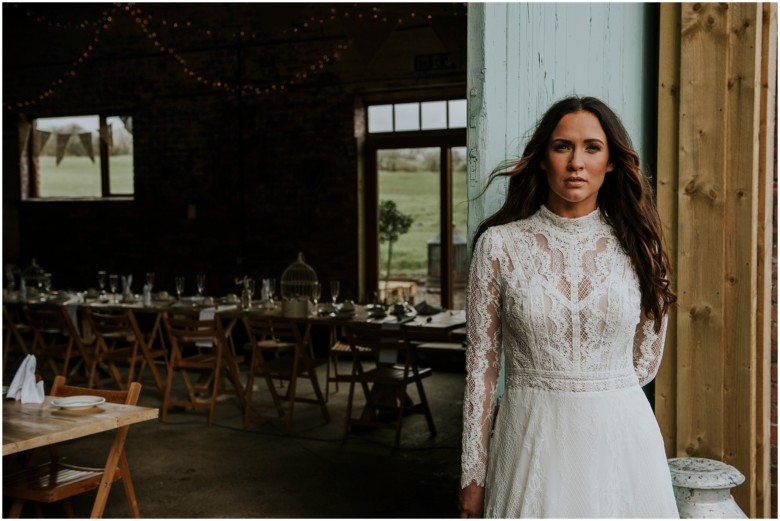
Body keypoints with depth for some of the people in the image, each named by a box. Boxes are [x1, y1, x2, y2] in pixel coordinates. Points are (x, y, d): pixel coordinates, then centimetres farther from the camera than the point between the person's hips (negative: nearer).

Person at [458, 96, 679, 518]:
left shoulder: (636, 244, 2)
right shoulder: (499, 244, -3)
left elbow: (645, 362, 9)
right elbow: (482, 364, -2)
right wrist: (473, 475, -2)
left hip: (620, 438, 2)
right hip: (532, 445, -1)